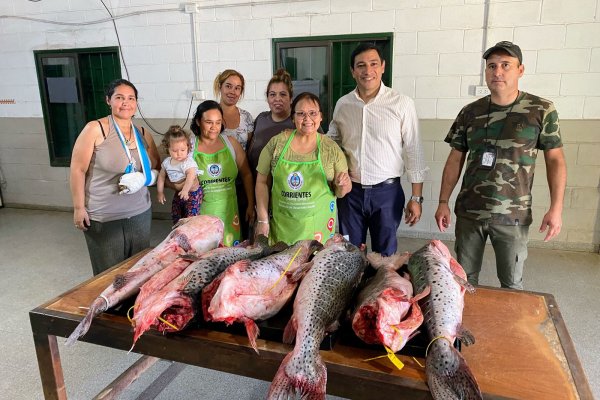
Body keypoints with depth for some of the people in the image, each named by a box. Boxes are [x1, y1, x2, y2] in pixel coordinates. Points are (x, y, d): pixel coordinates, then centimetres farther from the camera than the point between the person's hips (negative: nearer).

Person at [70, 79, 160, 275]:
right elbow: (78, 169, -9)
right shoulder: (95, 129, -10)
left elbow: (156, 166, 17)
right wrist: (79, 208, -11)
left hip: (139, 213, 5)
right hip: (103, 218, -5)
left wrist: (142, 178, -5)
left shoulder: (143, 135, 6)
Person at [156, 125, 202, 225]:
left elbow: (191, 175, -41)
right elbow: (161, 176, 9)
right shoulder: (167, 162, -2)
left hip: (192, 193, -7)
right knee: (175, 218, 19)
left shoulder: (188, 162, -24)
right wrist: (160, 192, 5)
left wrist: (185, 190, -54)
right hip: (178, 193, 7)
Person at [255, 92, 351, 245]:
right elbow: (262, 182, 1)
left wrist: (343, 185, -18)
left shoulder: (332, 149, -2)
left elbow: (340, 192, 4)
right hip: (281, 225, 0)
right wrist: (263, 220, -3)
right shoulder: (277, 143, -3)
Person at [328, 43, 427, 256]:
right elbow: (332, 143, 16)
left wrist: (416, 197, -5)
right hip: (350, 191, 3)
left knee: (385, 255, 11)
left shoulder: (402, 104, -7)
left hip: (386, 191, -3)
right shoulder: (342, 104, 3)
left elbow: (414, 152, -5)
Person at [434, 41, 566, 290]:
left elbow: (555, 159, 1)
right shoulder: (470, 112, 3)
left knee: (511, 283, 10)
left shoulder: (542, 110, -3)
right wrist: (443, 202, 1)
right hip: (469, 212, 2)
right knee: (464, 279, 12)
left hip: (513, 216, -2)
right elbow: (455, 159, 5)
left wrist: (556, 208, -6)